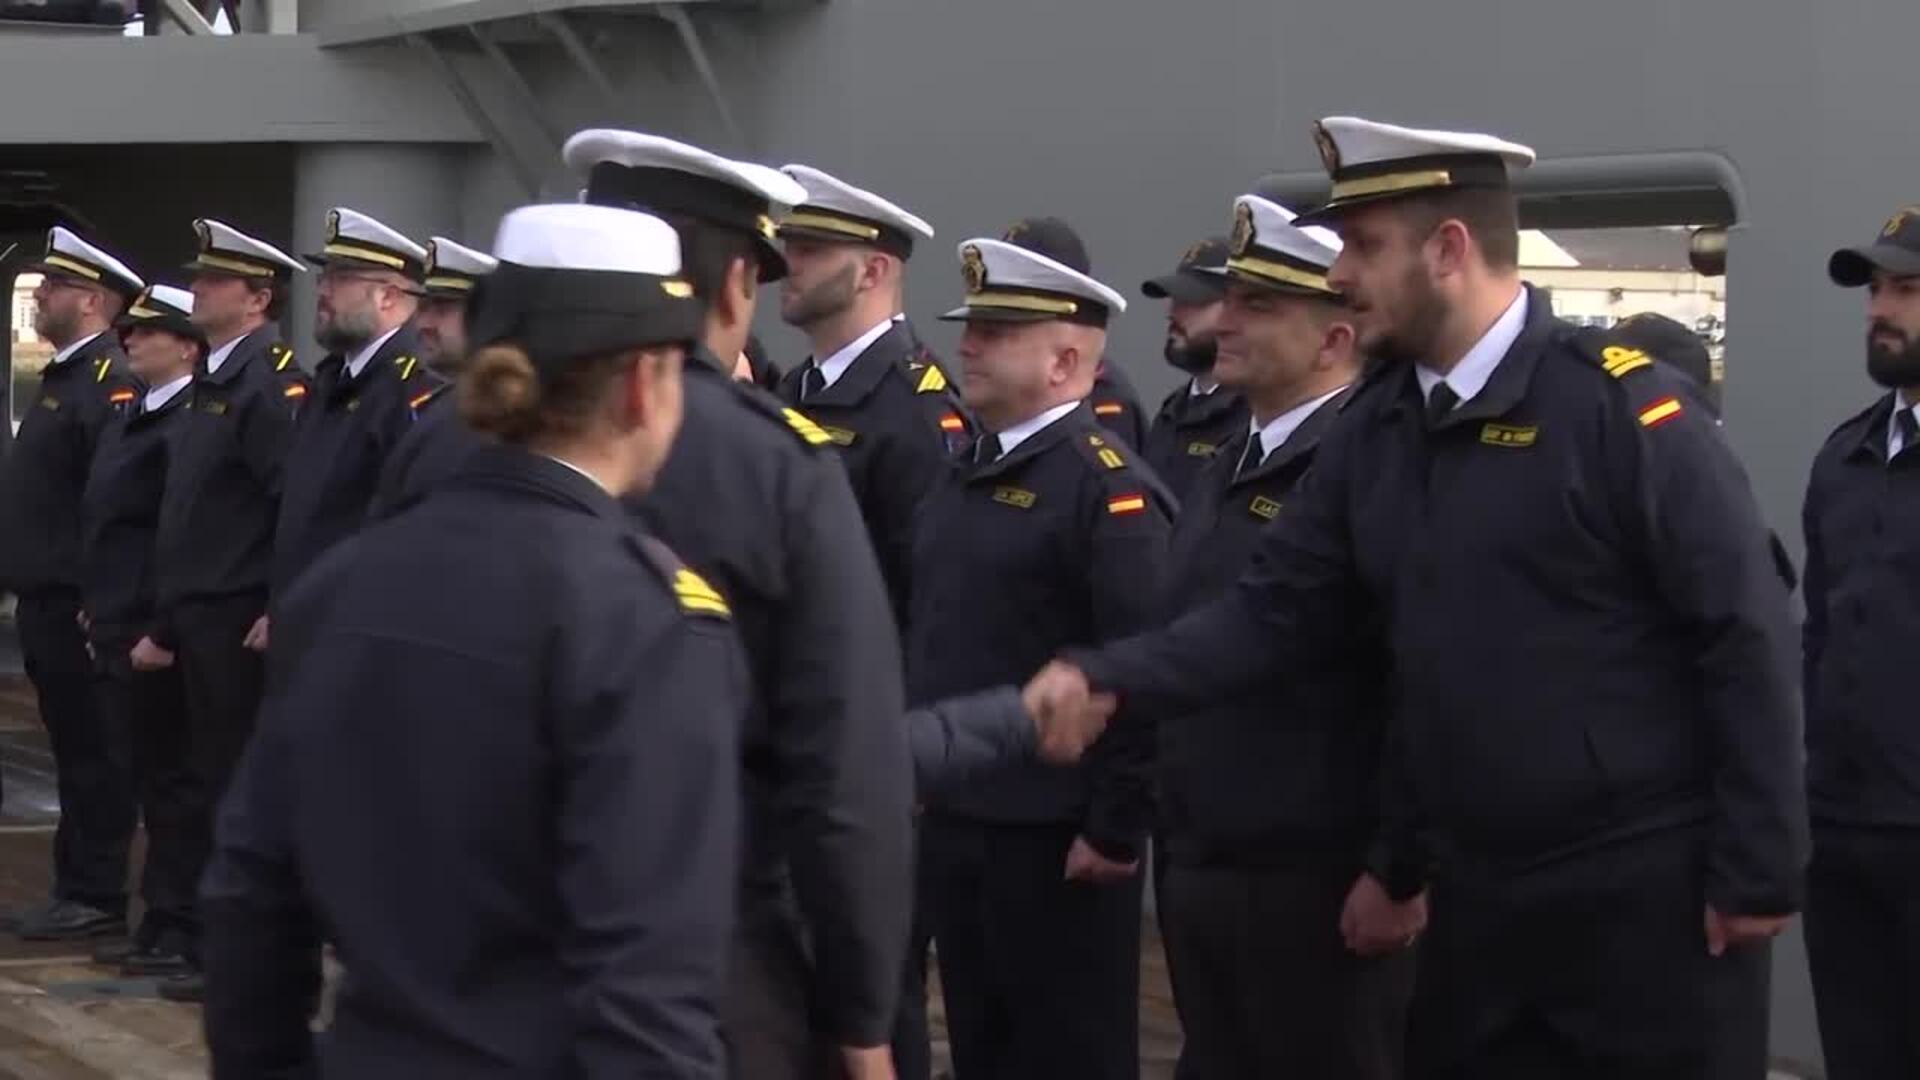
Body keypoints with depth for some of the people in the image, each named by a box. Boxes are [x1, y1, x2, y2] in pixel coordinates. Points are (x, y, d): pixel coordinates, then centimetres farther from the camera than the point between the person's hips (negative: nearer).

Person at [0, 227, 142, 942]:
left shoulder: (109, 383, -15)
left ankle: (96, 897, 2)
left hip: (77, 606, -10)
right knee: (75, 751, 13)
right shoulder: (62, 377, 17)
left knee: (92, 752, -3)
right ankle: (81, 891, 19)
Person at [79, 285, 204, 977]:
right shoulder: (127, 420, 16)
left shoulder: (190, 426, -15)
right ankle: (163, 919, 20)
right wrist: (96, 611, 17)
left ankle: (179, 929, 5)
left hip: (156, 640, -9)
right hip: (116, 635, 9)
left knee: (171, 782, -2)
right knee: (150, 781, 13)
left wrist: (164, 633, -21)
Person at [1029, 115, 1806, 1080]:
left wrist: (1759, 874, -14)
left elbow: (1744, 638, -14)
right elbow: (1276, 611, 6)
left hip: (1640, 892, -6)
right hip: (1478, 894, 6)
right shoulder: (1374, 431, 6)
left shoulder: (1621, 406, -13)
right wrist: (1106, 678, -8)